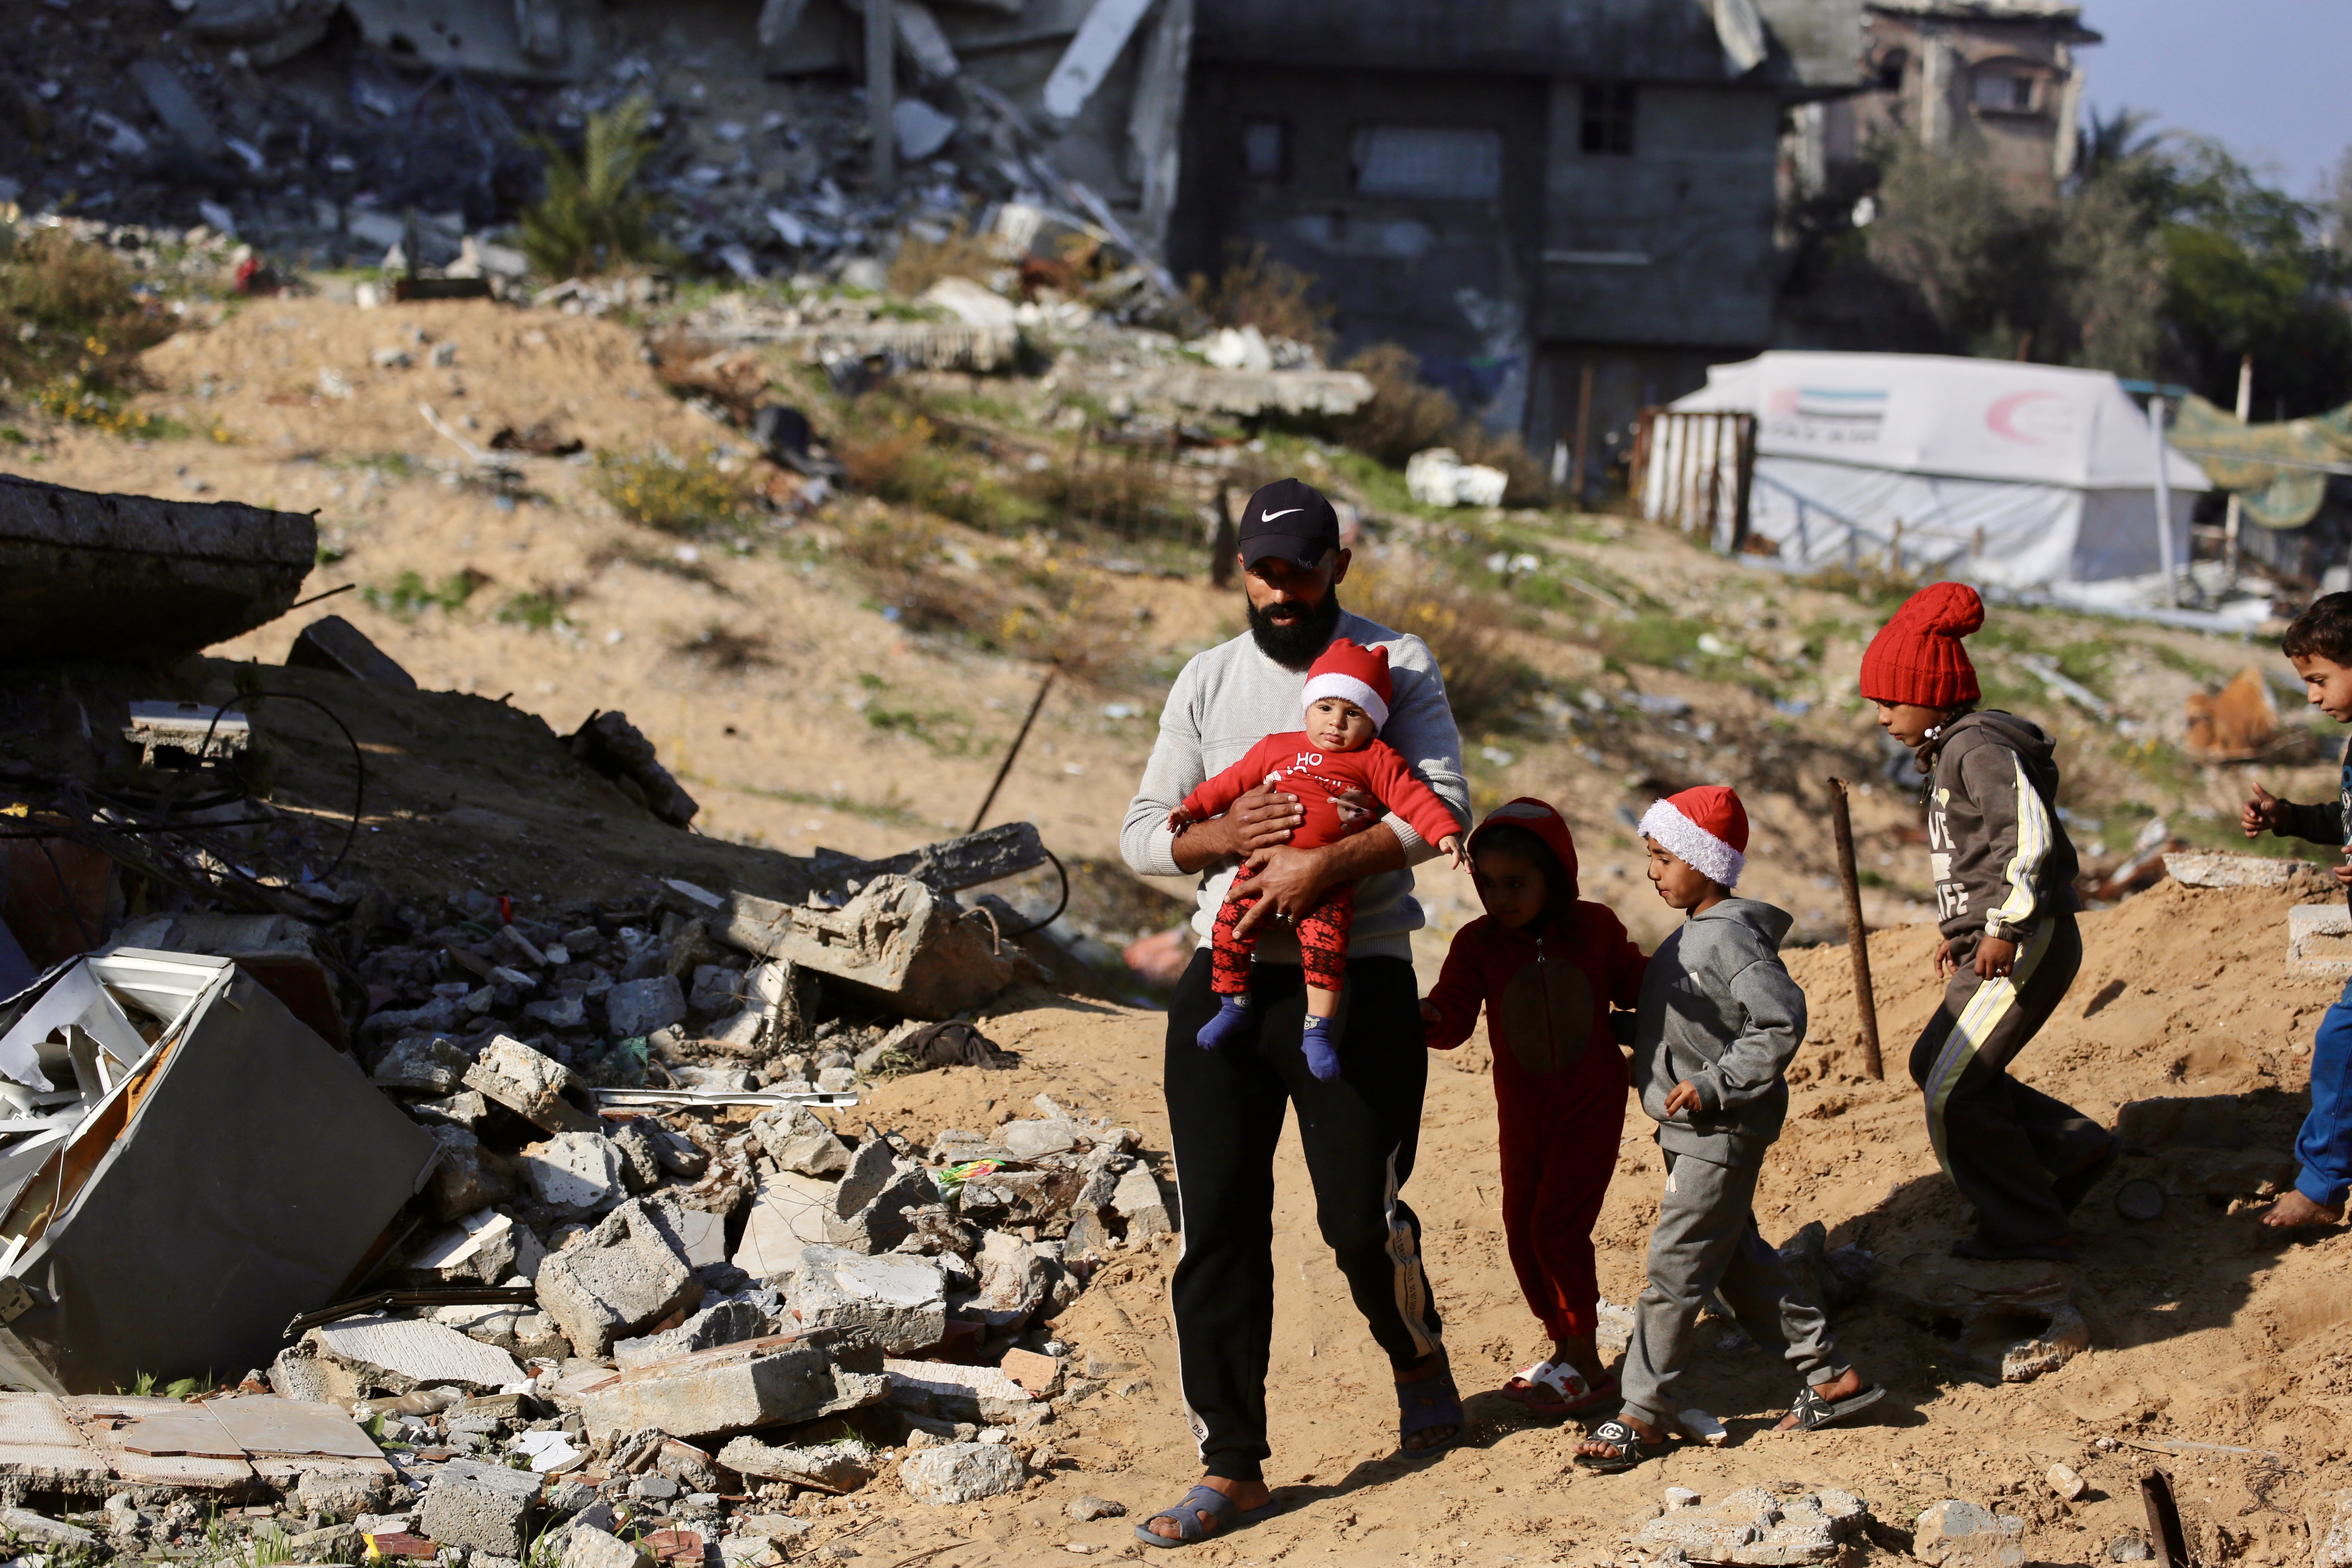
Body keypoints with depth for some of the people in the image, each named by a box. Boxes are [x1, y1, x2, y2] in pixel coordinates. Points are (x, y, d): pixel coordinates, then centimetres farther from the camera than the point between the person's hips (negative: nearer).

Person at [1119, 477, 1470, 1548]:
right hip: (1226, 980, 3)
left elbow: (1445, 807, -11)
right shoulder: (1207, 681, 11)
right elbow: (1140, 833, 9)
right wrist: (1220, 837, -13)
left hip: (1358, 981, -3)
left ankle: (1418, 1361, 32)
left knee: (1361, 1219, -2)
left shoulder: (1397, 664, 1)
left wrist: (1324, 865, -24)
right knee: (1218, 1225, 0)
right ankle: (1232, 1469, 7)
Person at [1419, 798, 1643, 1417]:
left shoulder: (1596, 928, -7)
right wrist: (1426, 1016, -37)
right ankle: (1565, 1349, 25)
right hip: (1523, 1108, 3)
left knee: (1557, 1225, -12)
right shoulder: (1479, 943, -8)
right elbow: (1454, 1018, -17)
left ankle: (1587, 1366, -1)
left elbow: (1635, 988, 9)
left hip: (1591, 1102, -3)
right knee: (1522, 1231, 7)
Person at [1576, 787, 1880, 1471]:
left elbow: (1781, 1025, -25)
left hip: (1721, 1134, -10)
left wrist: (1711, 1085, -25)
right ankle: (1828, 1374, 23)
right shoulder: (1693, 935, 11)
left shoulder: (1732, 937, -19)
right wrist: (1632, 1036, 12)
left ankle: (1644, 1415, 2)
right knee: (1738, 1259, 16)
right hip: (1692, 1130, 10)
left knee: (1675, 1267, -5)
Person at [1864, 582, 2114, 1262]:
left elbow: (2030, 832, -27)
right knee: (1936, 1067, 16)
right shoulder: (1954, 751, 16)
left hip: (2026, 947, -11)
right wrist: (1960, 929, 25)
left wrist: (2005, 926, -27)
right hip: (1991, 944, 11)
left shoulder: (1980, 750, -15)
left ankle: (2029, 1230, 2)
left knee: (1952, 1091, -8)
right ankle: (2075, 1148, 18)